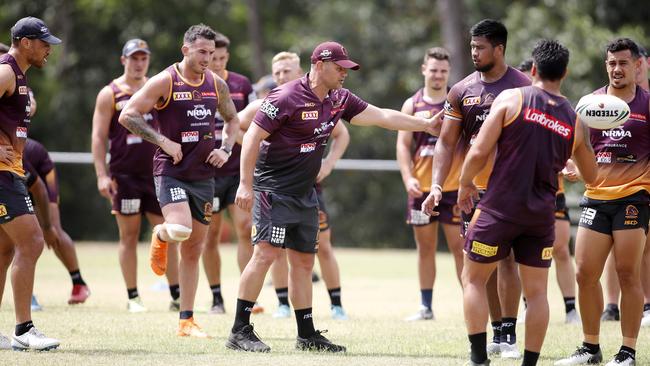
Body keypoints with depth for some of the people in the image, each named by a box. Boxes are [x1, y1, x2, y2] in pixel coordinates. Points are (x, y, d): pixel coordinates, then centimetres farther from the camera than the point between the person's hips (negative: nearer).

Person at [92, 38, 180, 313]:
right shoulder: (110, 94, 0)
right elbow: (99, 137, -3)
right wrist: (102, 175, -11)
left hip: (157, 174, 3)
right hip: (124, 175, -3)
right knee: (129, 236, 1)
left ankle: (176, 295, 3)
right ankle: (133, 297, 6)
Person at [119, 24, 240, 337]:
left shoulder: (217, 84, 7)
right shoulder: (164, 82, -9)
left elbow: (232, 119, 23)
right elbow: (127, 115, -10)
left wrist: (225, 150, 5)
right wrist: (163, 141, -17)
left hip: (204, 174, 5)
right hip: (171, 171, -5)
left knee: (193, 250, 7)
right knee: (180, 229, -28)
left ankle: (187, 321, 13)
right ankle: (160, 236, 11)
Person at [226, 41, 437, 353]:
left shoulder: (339, 99, 8)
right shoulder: (287, 97, -16)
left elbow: (382, 116, 12)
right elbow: (253, 136, -15)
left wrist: (426, 125, 6)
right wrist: (245, 184, -19)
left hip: (305, 193, 8)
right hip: (274, 189, -8)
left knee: (304, 260, 11)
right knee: (266, 253, -16)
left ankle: (307, 334, 18)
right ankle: (240, 332, -16)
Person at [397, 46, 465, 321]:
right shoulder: (412, 105, 7)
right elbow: (403, 145, 5)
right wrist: (408, 178, -9)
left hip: (454, 188, -2)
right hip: (421, 187, 2)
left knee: (459, 246, -5)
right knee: (425, 247, 8)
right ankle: (425, 306, 14)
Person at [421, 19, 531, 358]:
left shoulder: (522, 87, -5)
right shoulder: (461, 91, 8)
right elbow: (446, 142, 8)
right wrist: (436, 186, -3)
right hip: (473, 188, 5)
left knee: (504, 257, -12)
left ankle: (510, 336, -10)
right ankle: (497, 334, 14)